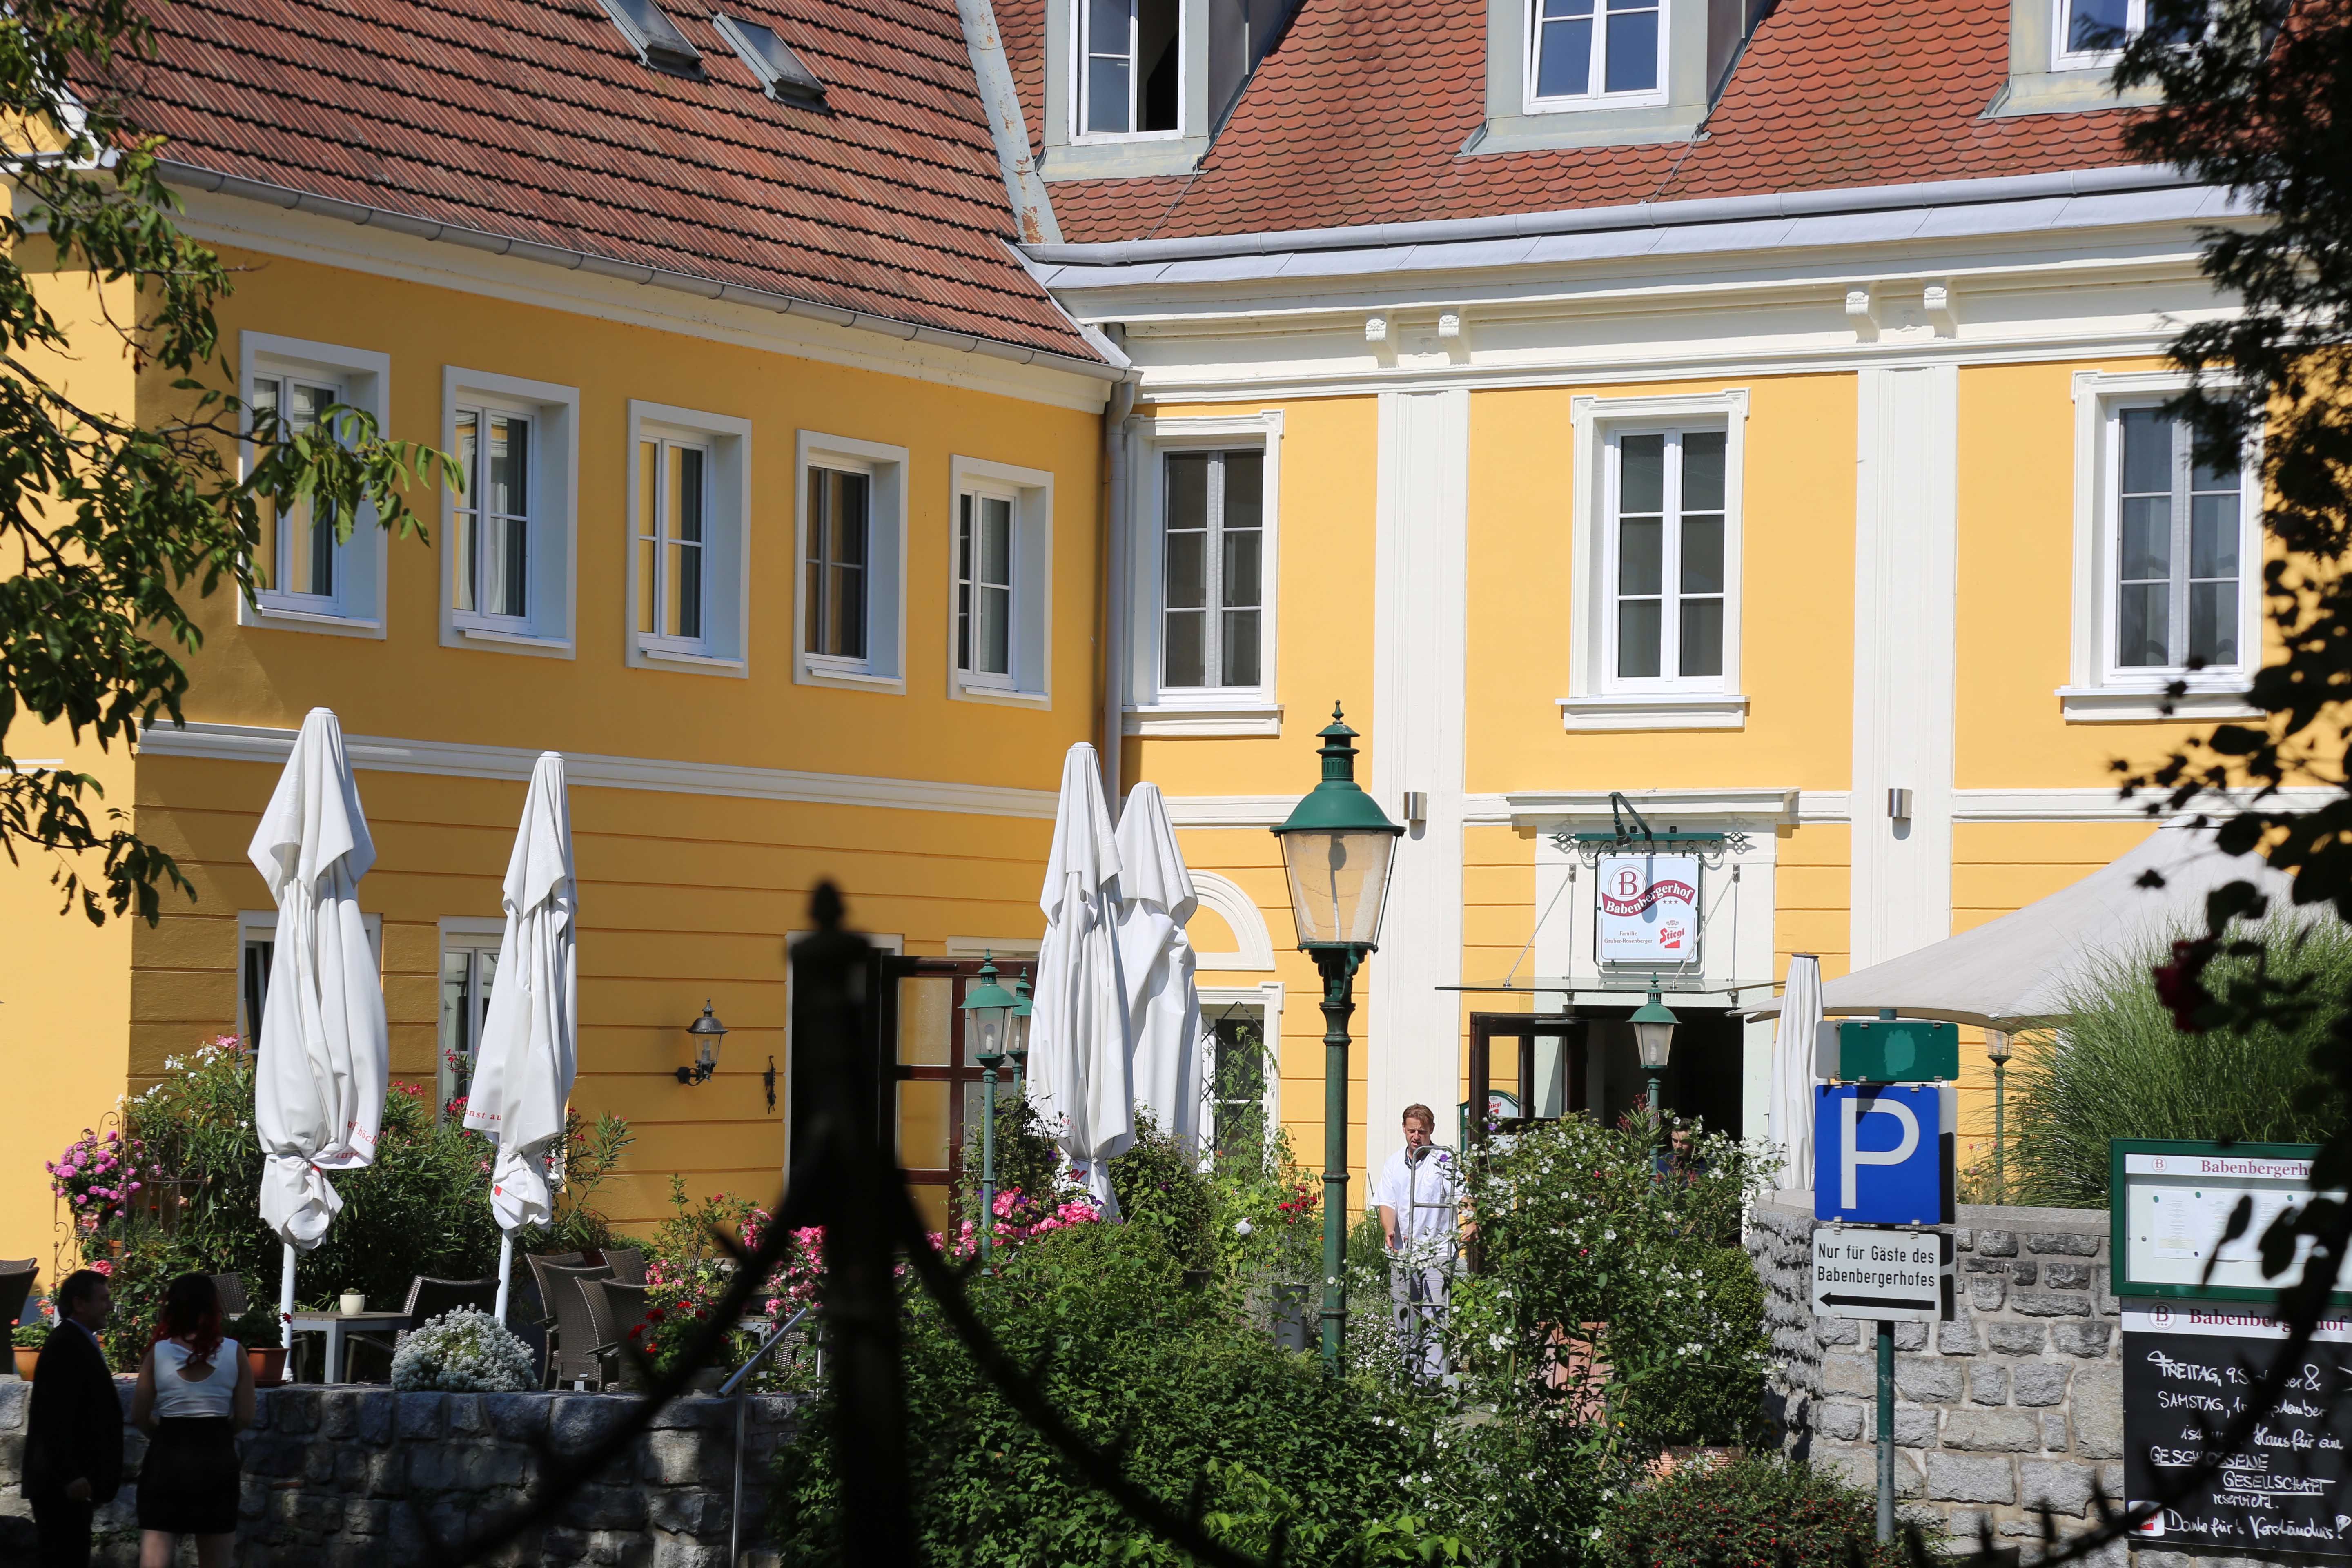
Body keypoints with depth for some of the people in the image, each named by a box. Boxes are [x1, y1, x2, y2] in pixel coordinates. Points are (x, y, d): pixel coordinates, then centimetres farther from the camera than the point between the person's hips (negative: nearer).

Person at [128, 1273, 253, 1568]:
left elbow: (139, 1415, -1)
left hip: (167, 1456, -1)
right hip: (217, 1457, 1)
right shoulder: (234, 1352, -4)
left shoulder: (158, 1353, -5)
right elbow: (245, 1417, -1)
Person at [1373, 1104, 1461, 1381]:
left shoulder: (1445, 1161, 0)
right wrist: (1389, 1230, -14)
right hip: (1401, 1253, 4)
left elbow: (1464, 1199, -5)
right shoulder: (1394, 1163, 12)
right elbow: (1387, 1203, 5)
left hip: (1436, 1252, -4)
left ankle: (1433, 1376, -13)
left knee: (1434, 1318, -11)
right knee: (1403, 1320, 8)